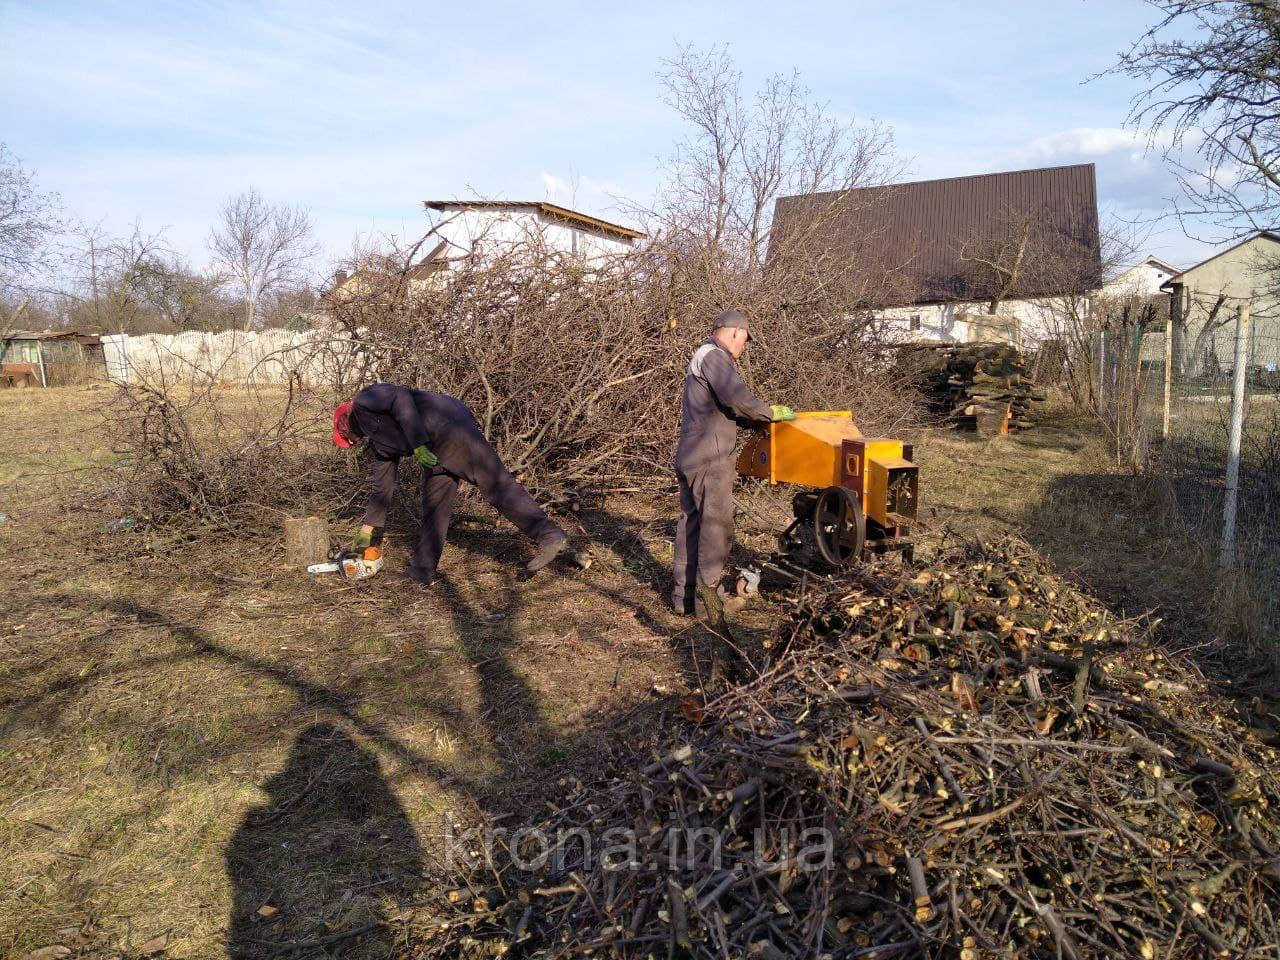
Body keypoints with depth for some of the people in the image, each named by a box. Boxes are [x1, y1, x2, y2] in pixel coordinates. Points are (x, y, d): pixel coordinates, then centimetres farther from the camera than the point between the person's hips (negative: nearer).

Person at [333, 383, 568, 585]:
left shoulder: (363, 401, 7)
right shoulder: (376, 441, 30)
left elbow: (400, 397, -13)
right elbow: (382, 485, 35)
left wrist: (418, 445, -19)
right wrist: (369, 531, 38)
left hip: (449, 425, -10)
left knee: (497, 486, -13)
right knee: (434, 506, 12)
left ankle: (549, 536, -16)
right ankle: (422, 570, 18)